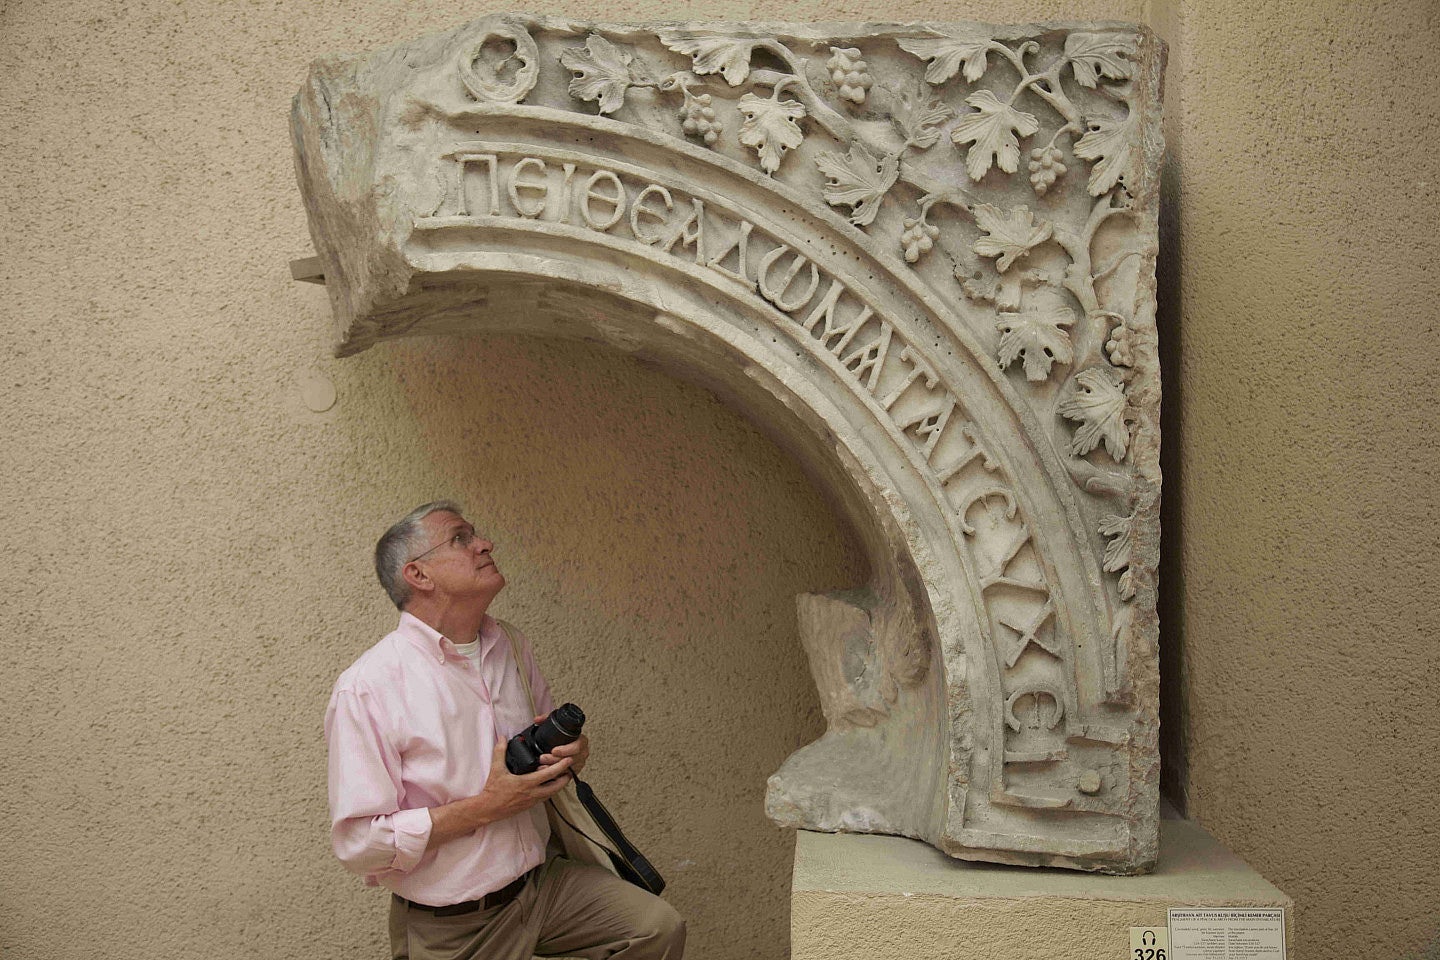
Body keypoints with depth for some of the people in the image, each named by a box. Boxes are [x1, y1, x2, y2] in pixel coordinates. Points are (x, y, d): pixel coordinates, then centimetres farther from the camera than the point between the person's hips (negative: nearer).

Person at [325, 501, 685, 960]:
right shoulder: (366, 688, -18)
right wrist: (488, 805, -24)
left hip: (541, 882, 6)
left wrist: (572, 753, -7)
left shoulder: (511, 647, 3)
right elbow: (358, 841, -21)